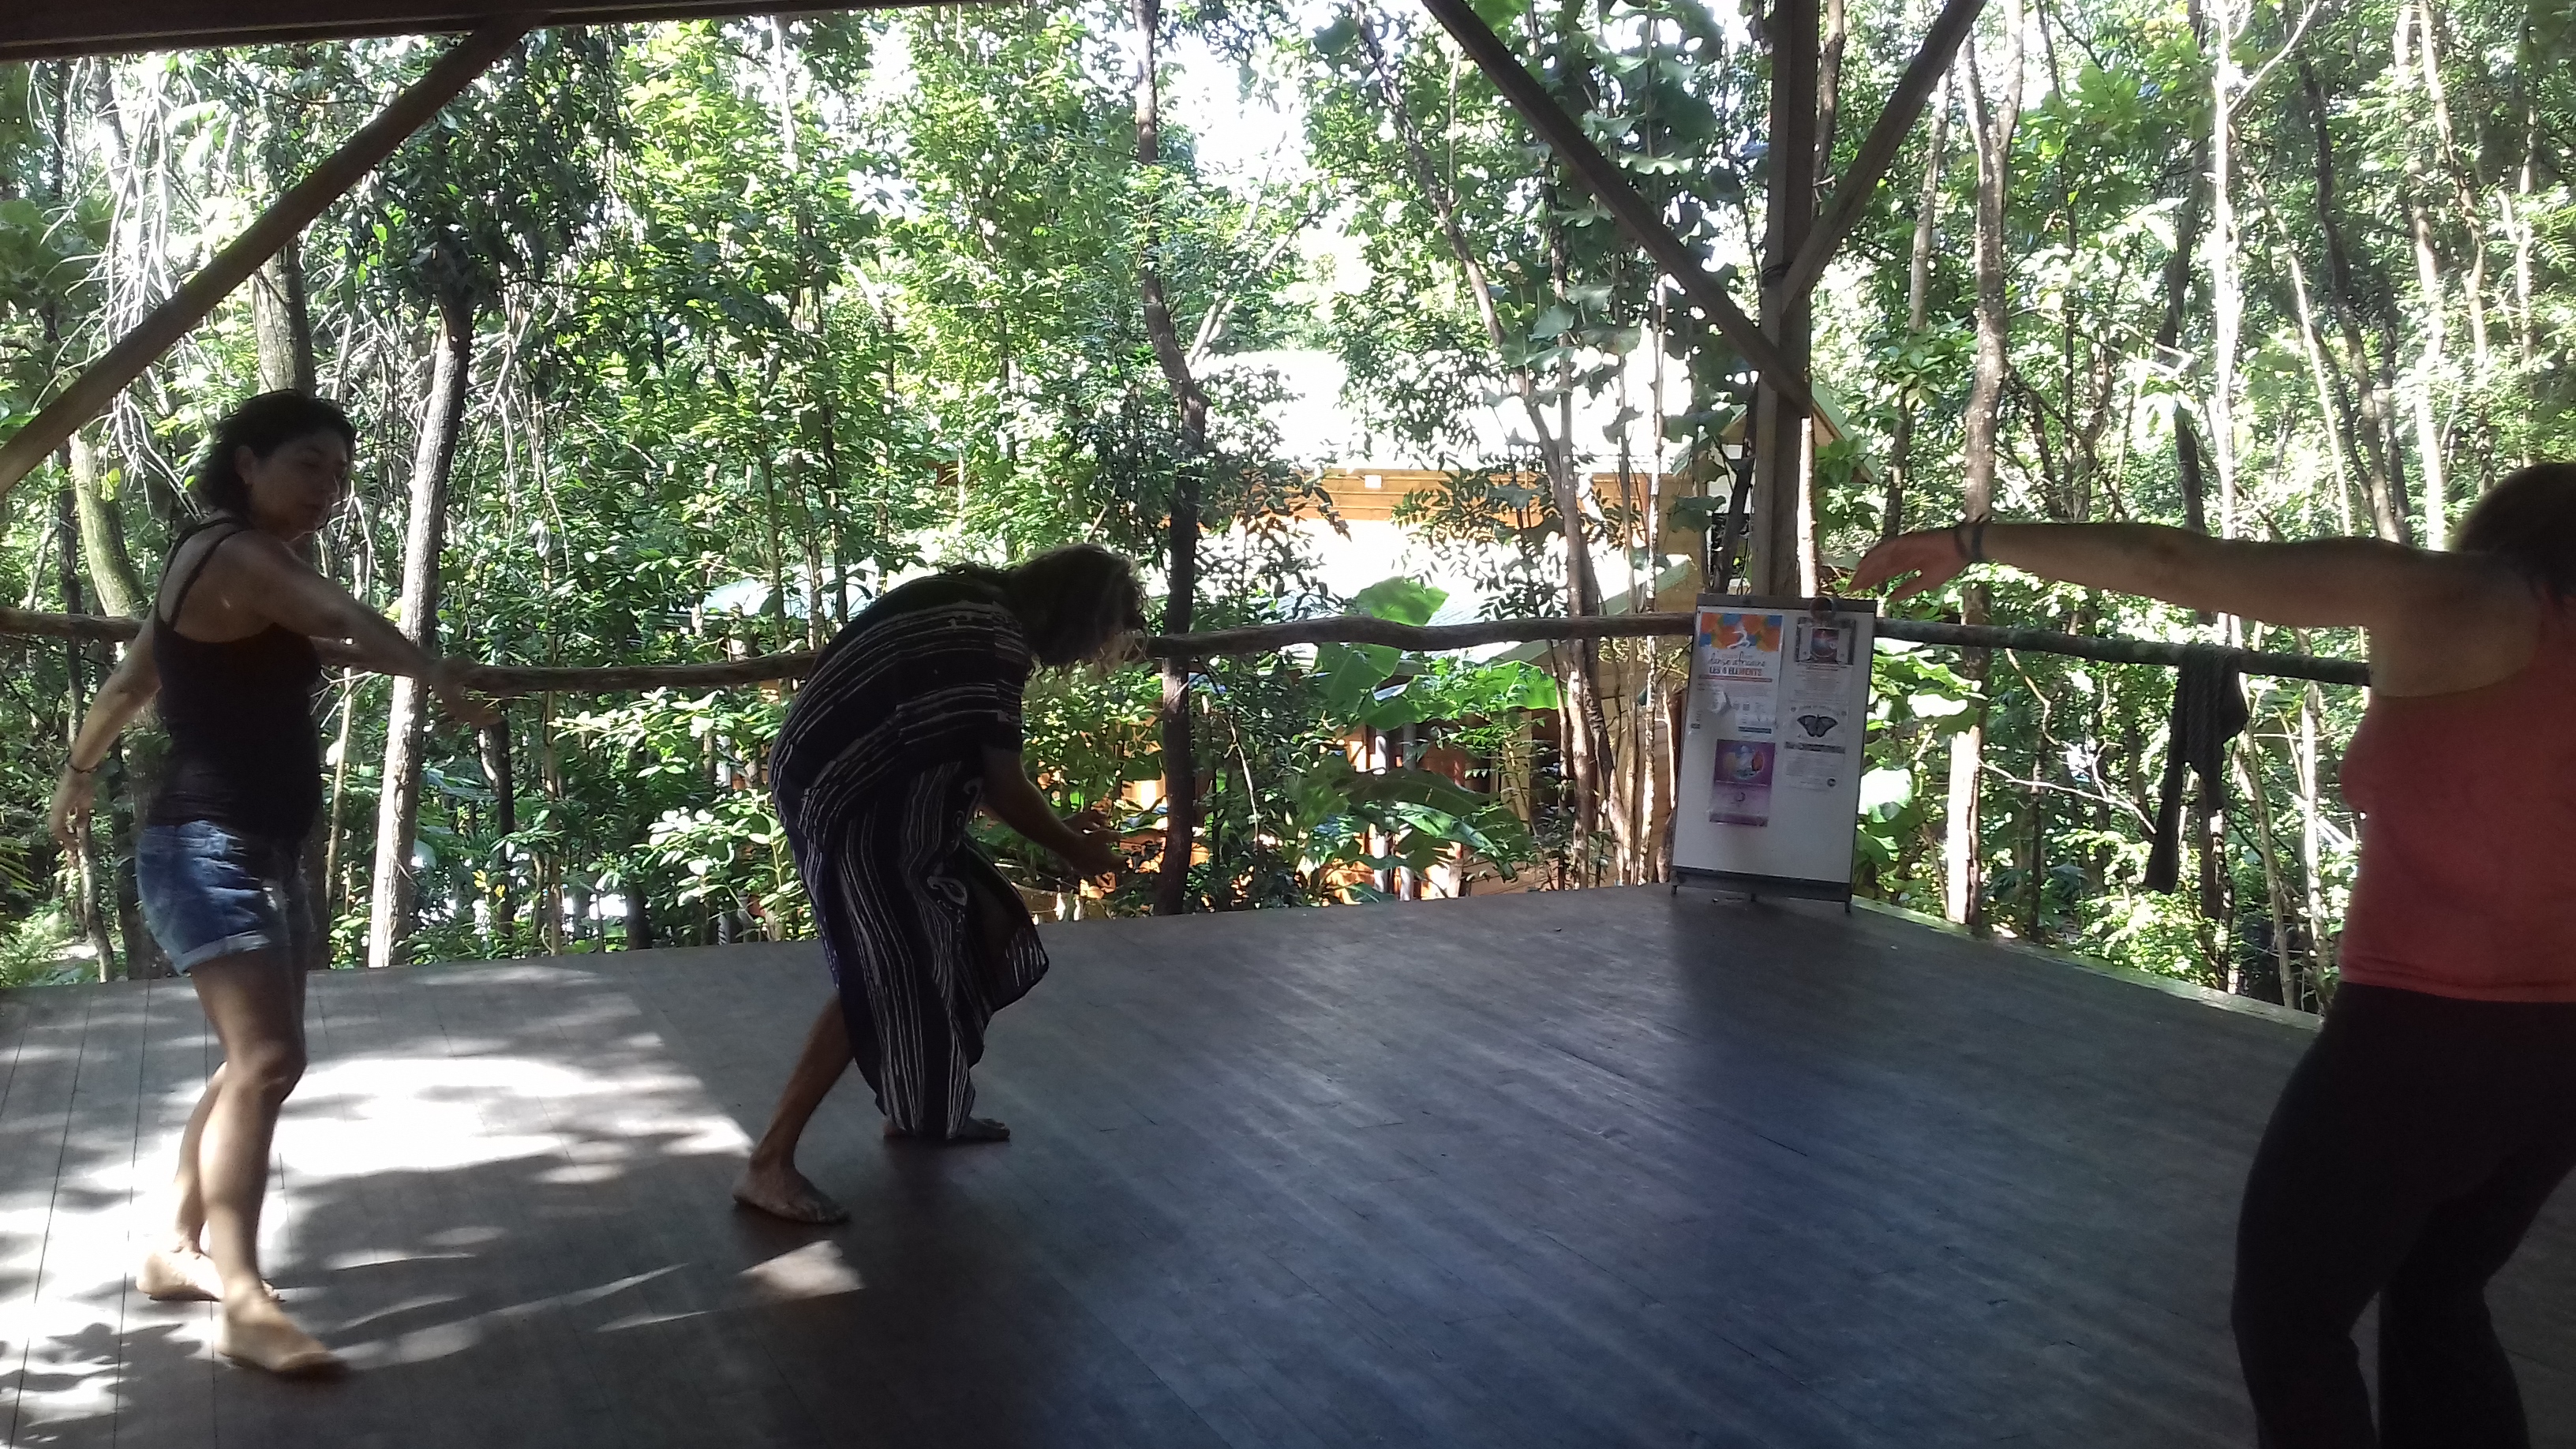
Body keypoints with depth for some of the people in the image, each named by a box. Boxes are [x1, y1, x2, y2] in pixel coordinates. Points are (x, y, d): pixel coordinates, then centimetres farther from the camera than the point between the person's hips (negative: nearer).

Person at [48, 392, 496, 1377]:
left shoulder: (234, 567, 16)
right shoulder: (230, 556, -15)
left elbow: (132, 678, 28)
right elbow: (342, 619, -37)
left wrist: (81, 769, 43)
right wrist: (438, 677, -55)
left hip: (266, 852, 11)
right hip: (208, 851, -11)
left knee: (259, 1060, 16)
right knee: (266, 1059, -20)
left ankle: (180, 1250, 29)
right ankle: (244, 1304, -20)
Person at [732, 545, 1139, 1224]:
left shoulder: (981, 611, 12)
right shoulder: (997, 638, -19)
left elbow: (972, 770, 18)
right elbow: (1003, 784, -13)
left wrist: (1057, 828, 20)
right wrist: (1075, 849, 3)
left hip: (883, 795, 10)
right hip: (844, 804, -10)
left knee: (986, 924, 14)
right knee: (884, 979, -10)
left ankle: (918, 1108, 26)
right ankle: (768, 1165, -5)